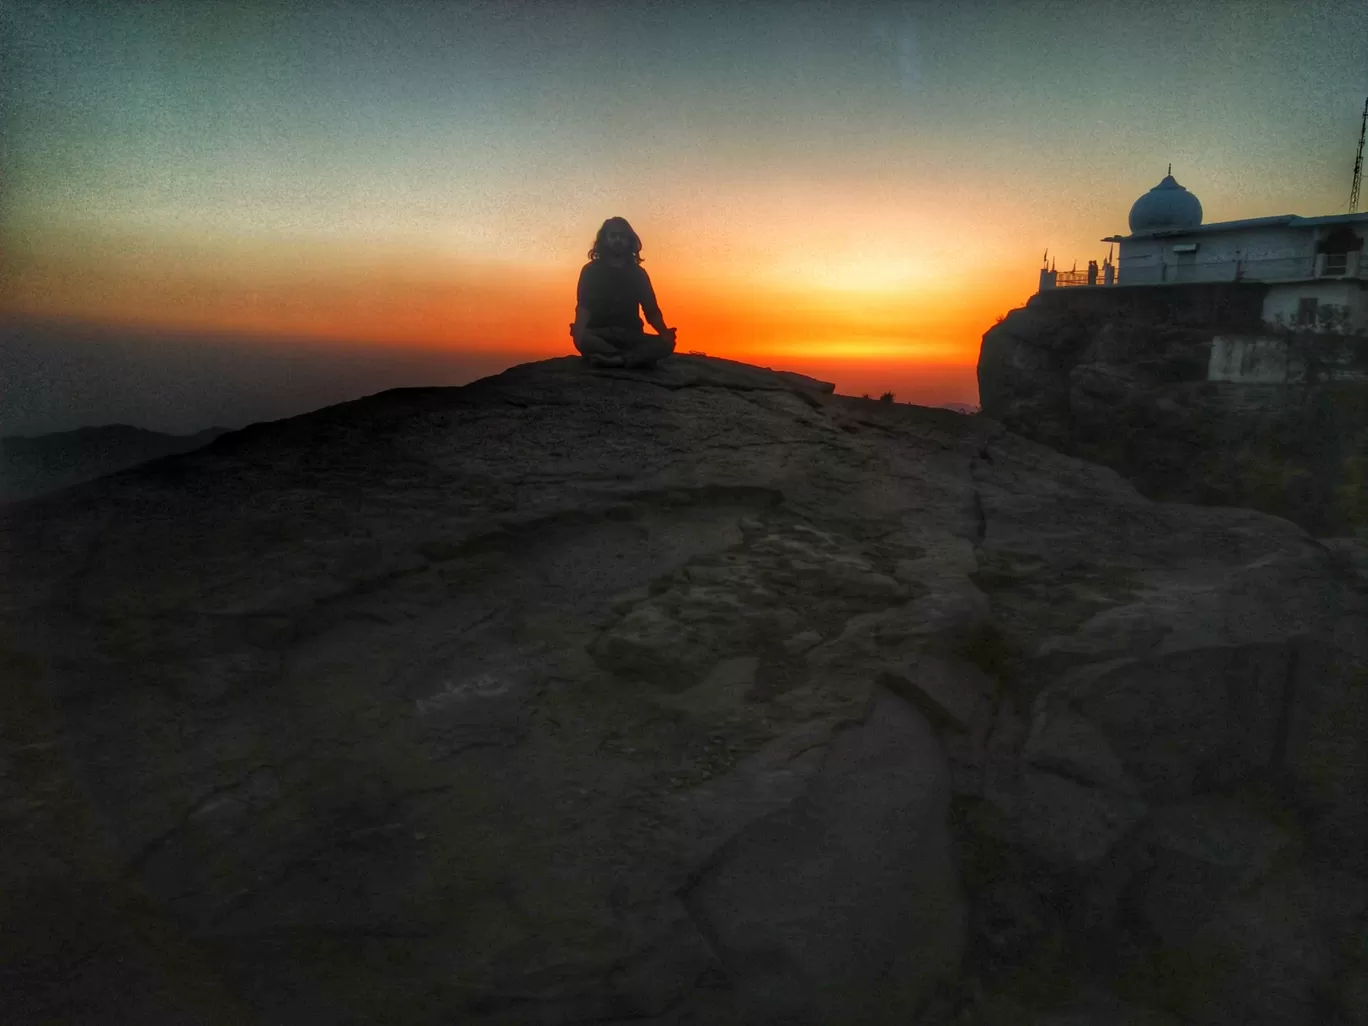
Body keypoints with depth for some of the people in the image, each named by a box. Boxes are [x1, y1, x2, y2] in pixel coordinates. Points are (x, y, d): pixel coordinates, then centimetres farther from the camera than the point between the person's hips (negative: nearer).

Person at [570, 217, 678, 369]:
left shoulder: (638, 273, 15)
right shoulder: (591, 270, 7)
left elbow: (651, 310, 11)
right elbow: (583, 307, -6)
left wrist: (665, 334, -12)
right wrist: (579, 331, -30)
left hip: (630, 336, 3)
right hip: (599, 335, -3)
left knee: (666, 344, -26)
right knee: (582, 339, -39)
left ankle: (609, 359, -34)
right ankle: (637, 358, -32)